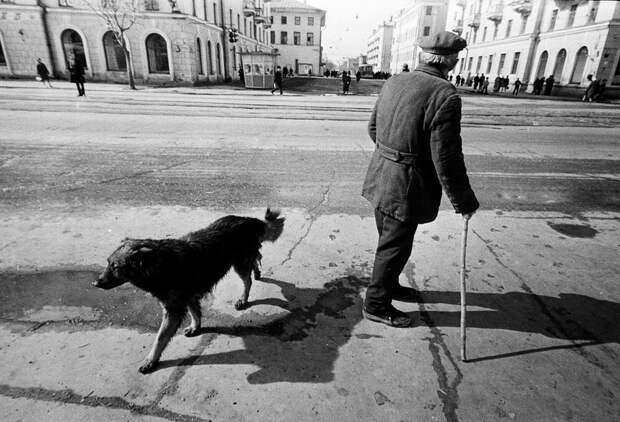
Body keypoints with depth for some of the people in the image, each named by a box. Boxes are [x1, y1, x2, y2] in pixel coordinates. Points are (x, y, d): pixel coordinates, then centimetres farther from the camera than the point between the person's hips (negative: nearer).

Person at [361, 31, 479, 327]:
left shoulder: (394, 82, 3)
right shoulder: (445, 96, -20)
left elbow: (372, 128, 12)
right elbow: (447, 160, -20)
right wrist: (464, 202, -7)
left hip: (380, 178, 8)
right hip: (407, 187, -8)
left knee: (388, 241, 24)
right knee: (394, 247, 8)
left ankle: (388, 285, 45)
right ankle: (376, 305, 26)